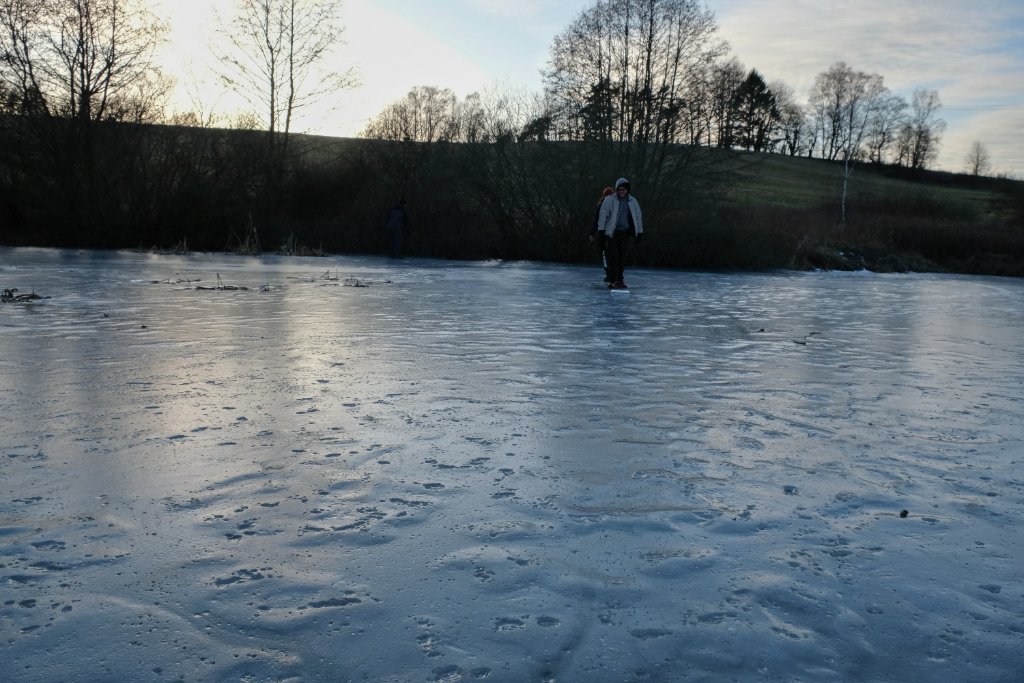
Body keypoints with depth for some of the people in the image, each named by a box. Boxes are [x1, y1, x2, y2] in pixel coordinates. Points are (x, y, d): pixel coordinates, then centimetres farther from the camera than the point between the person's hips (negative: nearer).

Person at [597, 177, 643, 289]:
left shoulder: (632, 201, 7)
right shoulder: (609, 200, -3)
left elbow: (638, 216, 13)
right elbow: (603, 215, -5)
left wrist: (639, 233, 10)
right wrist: (601, 230, -12)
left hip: (625, 233, 3)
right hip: (612, 233, -3)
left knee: (622, 257, 4)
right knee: (613, 257, -8)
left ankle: (619, 279, 14)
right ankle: (612, 281, -6)